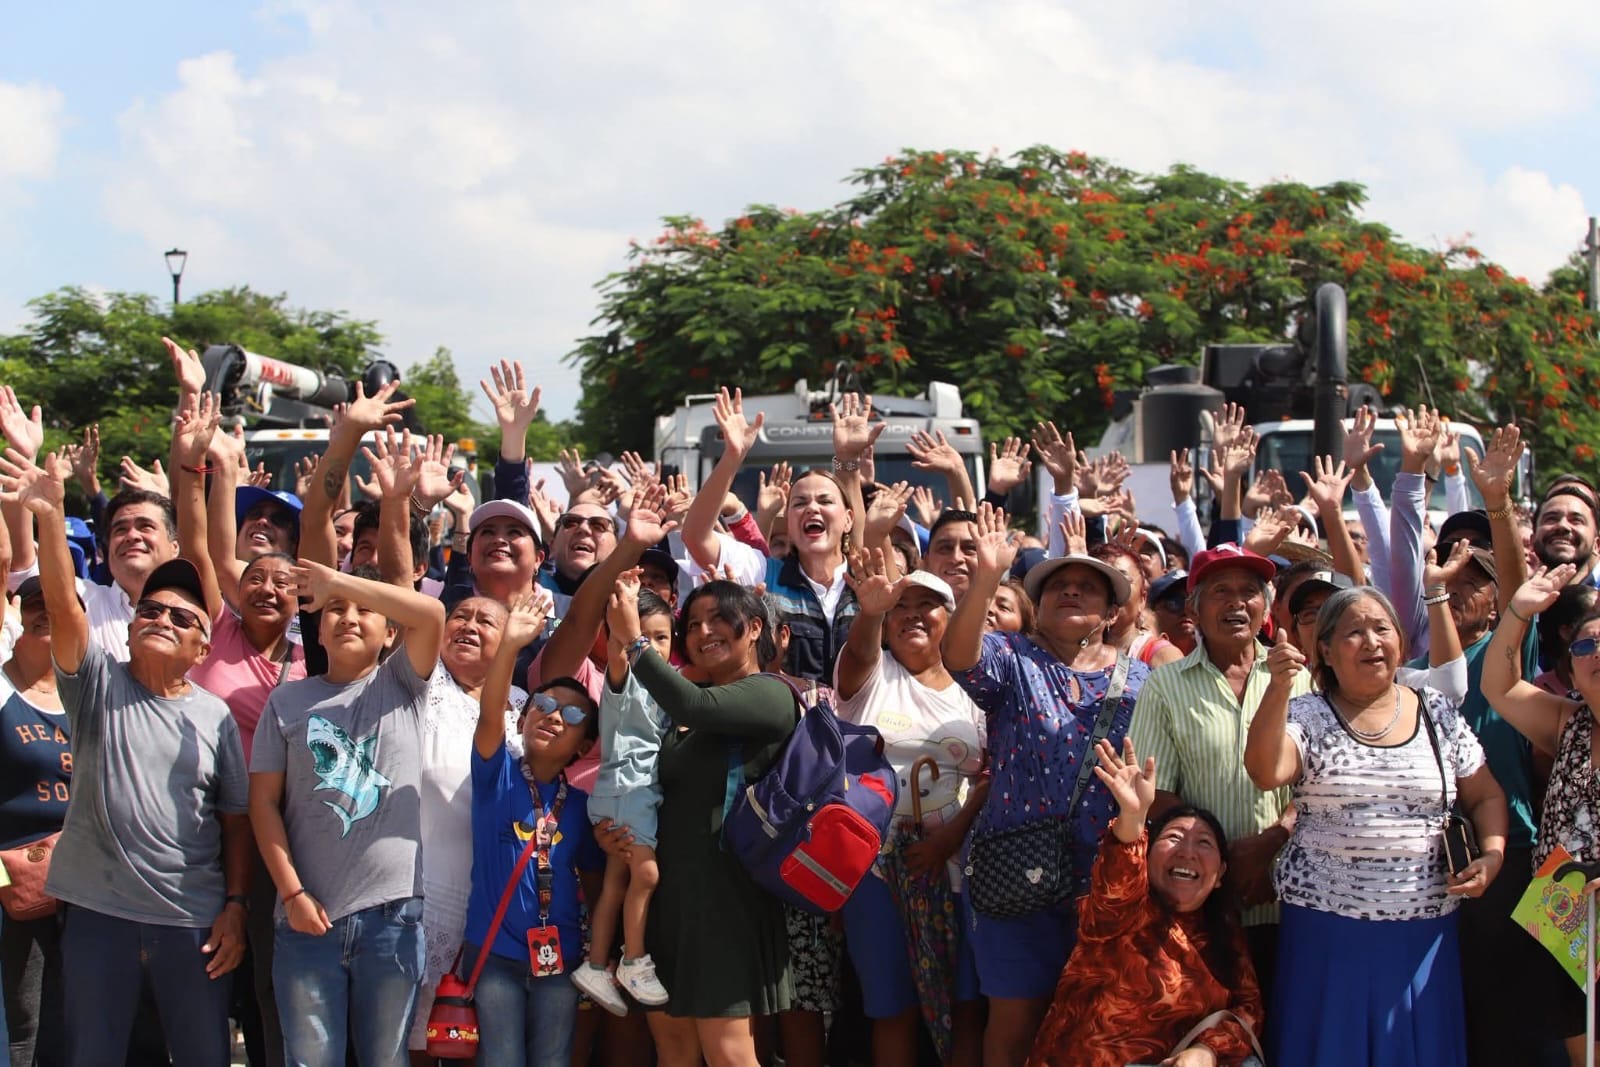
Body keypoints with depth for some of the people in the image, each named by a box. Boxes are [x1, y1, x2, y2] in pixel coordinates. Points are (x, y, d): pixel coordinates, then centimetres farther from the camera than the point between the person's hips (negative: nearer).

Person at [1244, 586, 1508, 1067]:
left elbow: (1486, 797, 14)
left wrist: (1492, 854, -4)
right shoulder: (1306, 715, 0)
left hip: (1422, 931, 2)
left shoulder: (1440, 715, 8)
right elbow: (1266, 772, -18)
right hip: (1325, 931, -2)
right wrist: (1279, 687, -27)